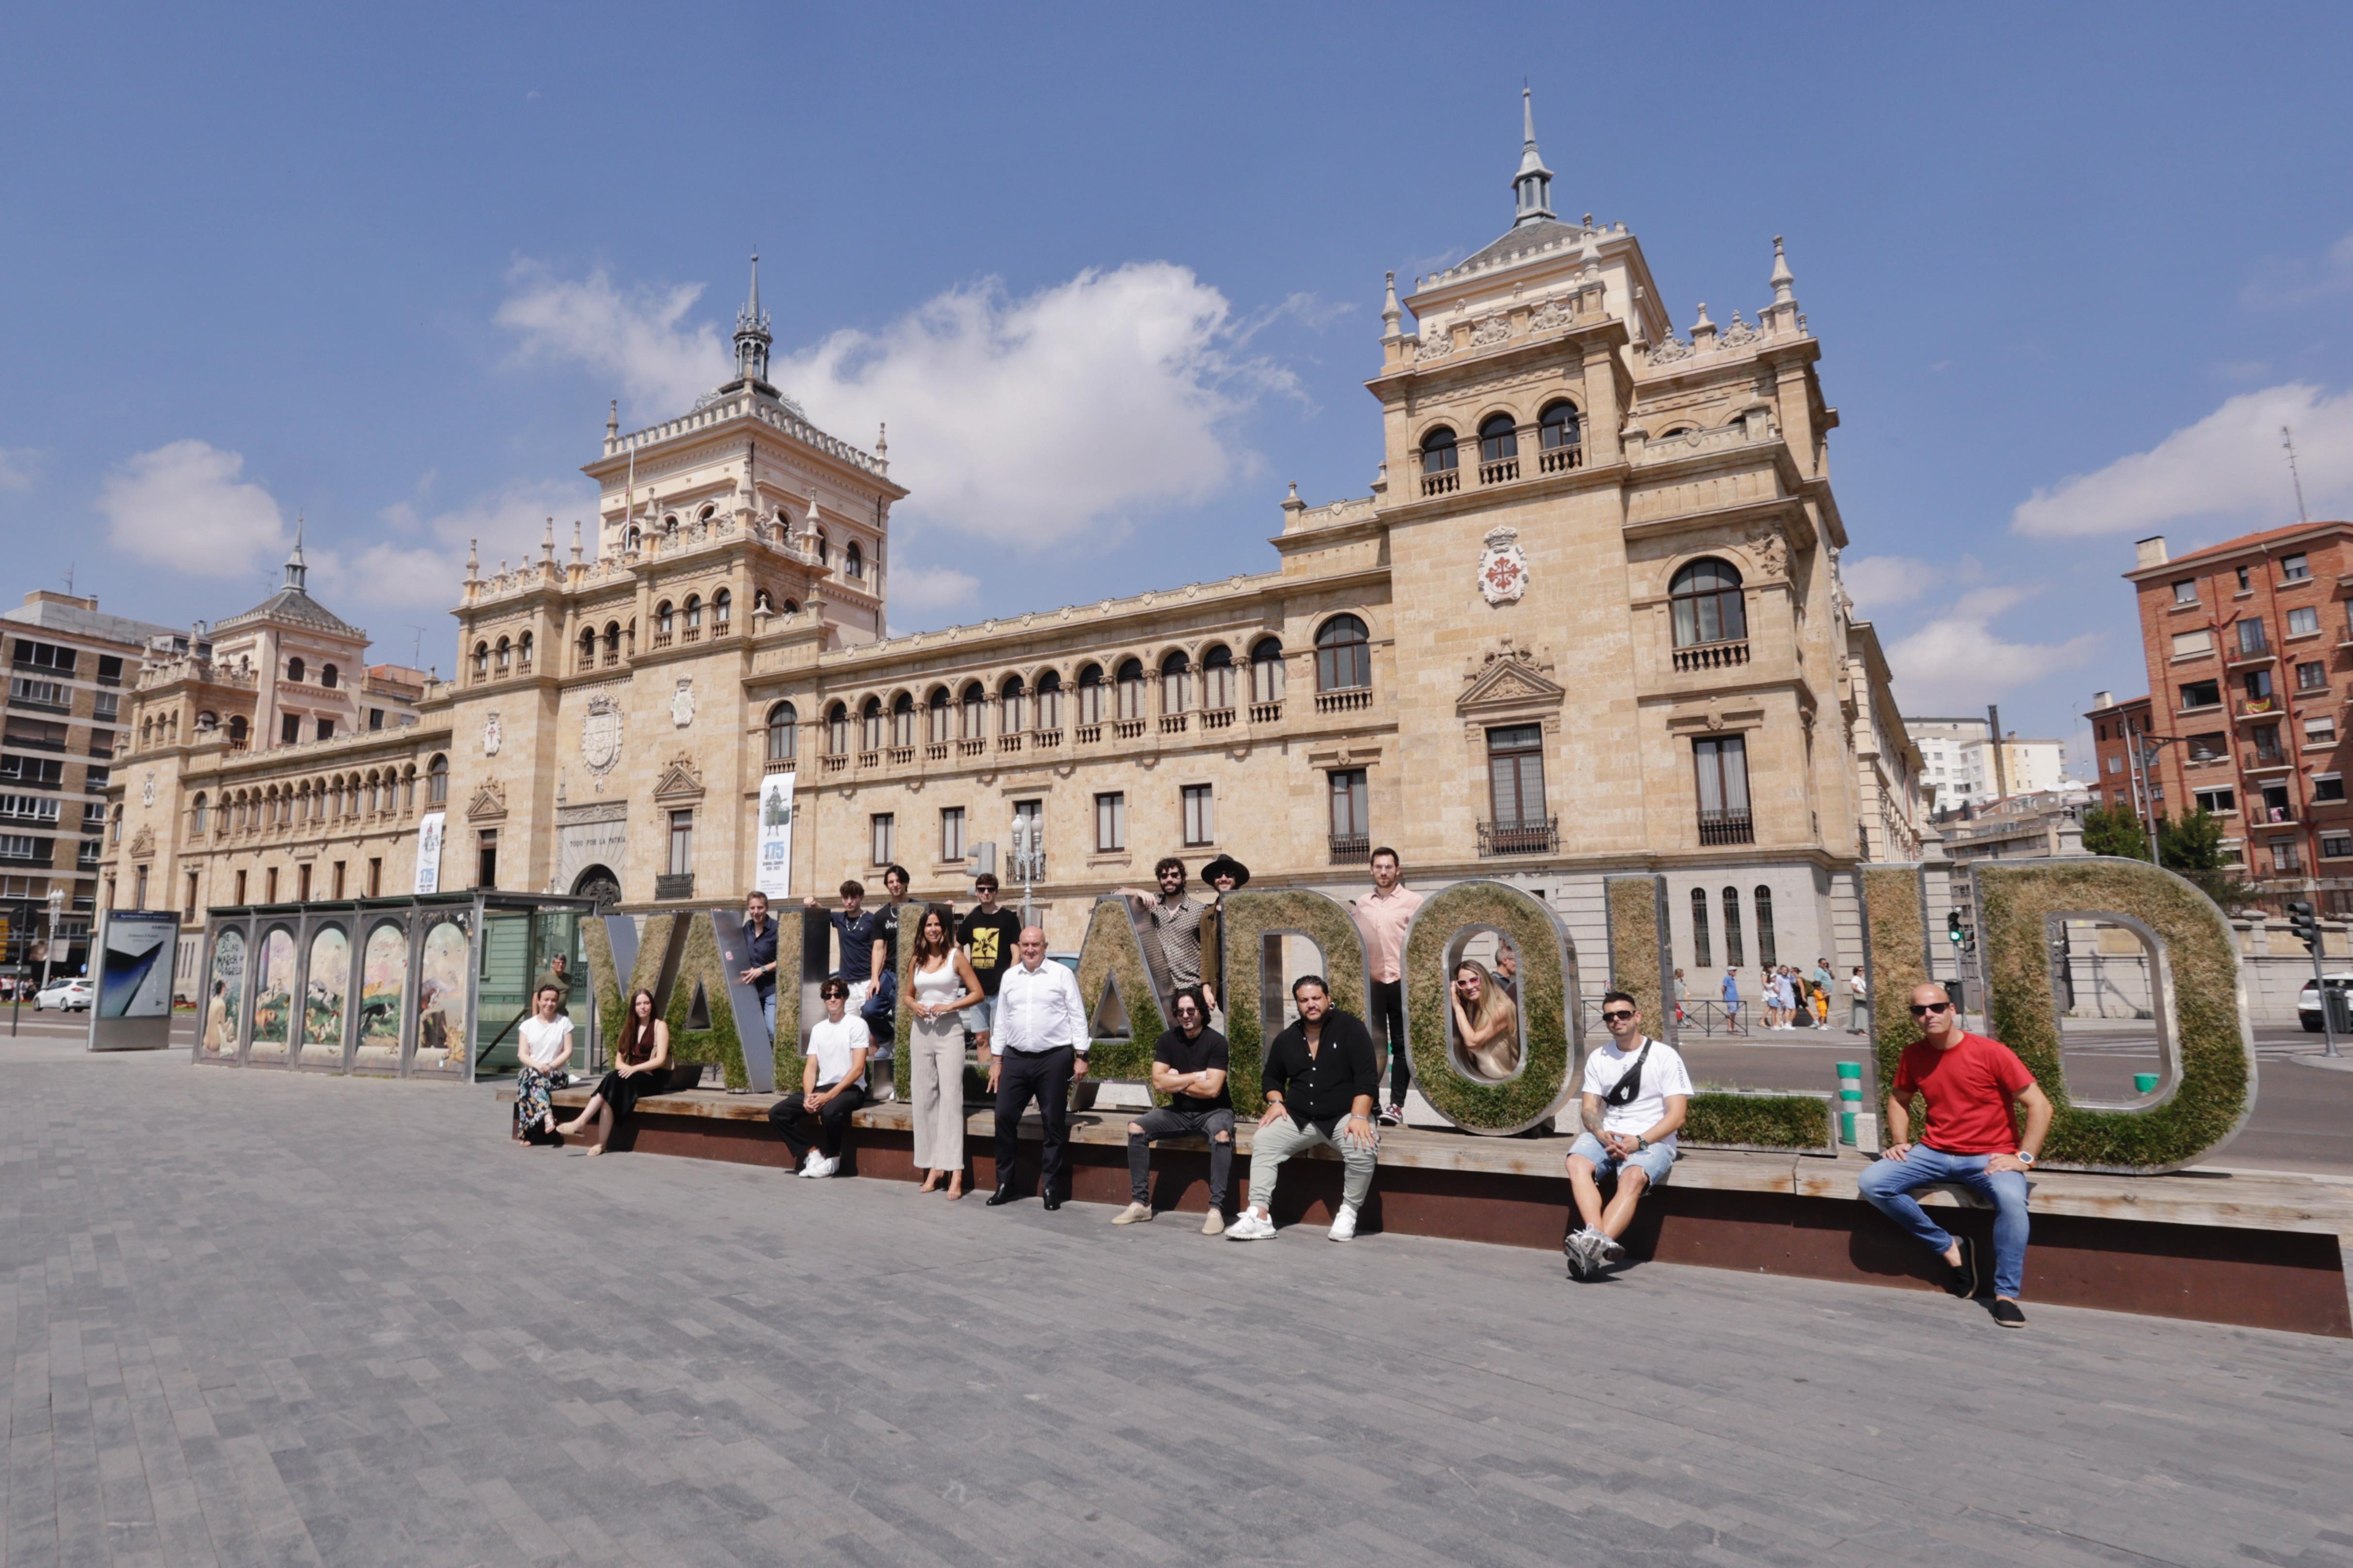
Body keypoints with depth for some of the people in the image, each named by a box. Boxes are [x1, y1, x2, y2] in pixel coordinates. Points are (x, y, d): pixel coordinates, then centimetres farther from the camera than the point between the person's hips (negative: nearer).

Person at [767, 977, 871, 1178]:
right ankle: (811, 1154, -6)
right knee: (777, 1113, -11)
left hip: (850, 1089, -6)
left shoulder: (857, 1024, -4)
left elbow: (858, 1069, -12)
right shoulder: (818, 1030, 15)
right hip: (822, 1088, 6)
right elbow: (810, 1068, 10)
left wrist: (829, 1096, -20)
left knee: (830, 1110, -38)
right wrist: (808, 1096, -11)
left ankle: (831, 1159, -11)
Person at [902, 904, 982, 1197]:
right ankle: (933, 1166, 13)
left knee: (950, 1097, -9)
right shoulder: (917, 959, 12)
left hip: (949, 1031, -5)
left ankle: (955, 1172, -10)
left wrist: (949, 1007, -14)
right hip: (921, 1031, 5)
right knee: (924, 1098, 5)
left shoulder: (956, 956, -1)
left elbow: (977, 993, -3)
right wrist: (913, 1006, -1)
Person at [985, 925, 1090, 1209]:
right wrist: (996, 1060, 11)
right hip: (1016, 1058, 3)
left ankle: (1051, 1187, 14)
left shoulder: (1062, 975, 0)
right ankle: (1004, 1183, 16)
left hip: (1054, 1058, -3)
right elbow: (1001, 1021, 14)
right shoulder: (1009, 977, 11)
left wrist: (1081, 1056, -5)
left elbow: (1078, 1016, -1)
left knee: (1054, 1123, 2)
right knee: (1004, 1117, 2)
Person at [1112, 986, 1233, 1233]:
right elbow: (1158, 1082, -8)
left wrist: (1176, 1082, -10)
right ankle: (1140, 1203, -9)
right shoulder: (1169, 1039, 2)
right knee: (1136, 1128, -15)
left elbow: (1212, 1089, -20)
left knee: (1222, 1136, -37)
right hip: (1180, 1111, 5)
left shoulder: (1216, 1042, -12)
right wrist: (1196, 1077, -12)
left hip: (1214, 1111, -5)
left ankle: (1216, 1210, -30)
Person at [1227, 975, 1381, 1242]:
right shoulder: (1286, 1039, 7)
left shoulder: (1351, 1028, -7)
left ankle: (1348, 1213, -10)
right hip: (1299, 1118, 4)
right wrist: (1276, 1102, 1)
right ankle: (1259, 1217, -18)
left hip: (1344, 1116, -4)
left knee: (1362, 1149, -33)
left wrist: (1359, 1117, -25)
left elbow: (1367, 1077, -14)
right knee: (1262, 1142, -17)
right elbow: (1271, 1077, 21)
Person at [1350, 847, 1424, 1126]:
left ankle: (1397, 1105, 3)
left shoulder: (1412, 901, 1)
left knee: (1401, 1045, 1)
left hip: (1402, 982, -3)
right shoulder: (1362, 904, 11)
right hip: (1372, 982, 3)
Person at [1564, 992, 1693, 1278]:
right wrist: (1602, 1134, -14)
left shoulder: (1665, 1056, 0)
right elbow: (1588, 1108, 9)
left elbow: (1677, 1115, -6)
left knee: (1633, 1177, -36)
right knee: (1577, 1163, -29)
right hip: (1606, 1135, 4)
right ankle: (1598, 1240, -45)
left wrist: (1638, 1142, -18)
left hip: (1653, 1140, -4)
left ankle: (1593, 1248, -49)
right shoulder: (1598, 1058, 14)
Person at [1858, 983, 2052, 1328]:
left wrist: (2024, 1158, -16)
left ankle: (2006, 1296, -20)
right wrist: (1900, 1143, 5)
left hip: (1989, 1157, -4)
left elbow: (2040, 1105, -9)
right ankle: (1948, 1247, -1)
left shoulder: (1991, 1053, -11)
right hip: (1934, 1153, 4)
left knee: (2012, 1198, -36)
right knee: (1872, 1184, -16)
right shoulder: (1913, 1056, 2)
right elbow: (1898, 1099, 19)